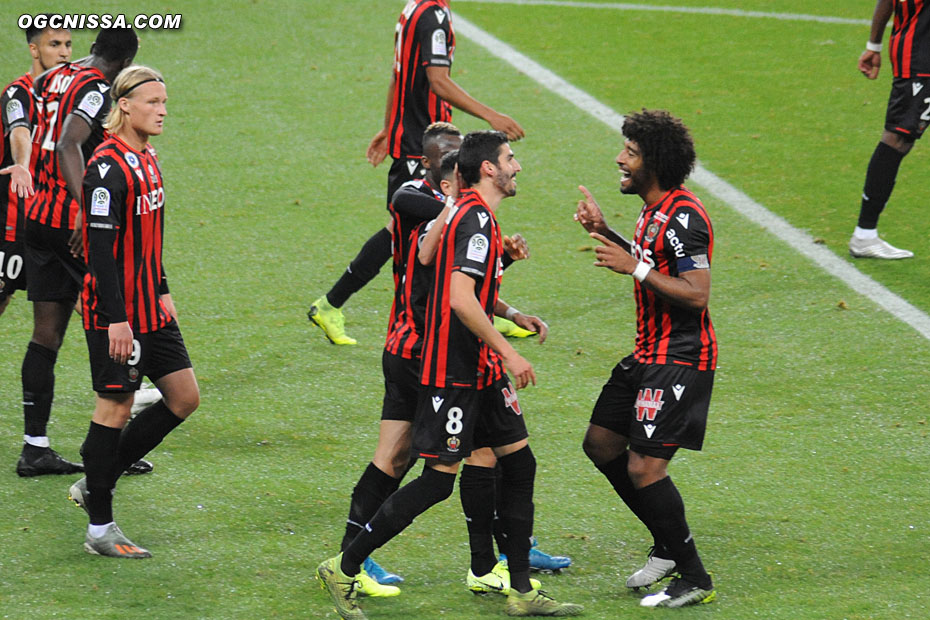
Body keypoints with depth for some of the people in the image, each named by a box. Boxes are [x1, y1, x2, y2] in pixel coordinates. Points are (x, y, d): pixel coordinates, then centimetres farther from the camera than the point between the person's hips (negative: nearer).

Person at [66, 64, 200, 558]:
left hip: (149, 310, 9)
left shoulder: (146, 159, 10)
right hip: (115, 314, -9)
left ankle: (96, 482, 19)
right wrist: (116, 320, -23)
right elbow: (101, 249, -21)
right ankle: (100, 528, 7)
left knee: (184, 397, 9)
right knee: (115, 407, -2)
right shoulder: (108, 168, -18)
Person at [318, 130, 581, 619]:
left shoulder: (473, 216, 15)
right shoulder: (476, 219, -17)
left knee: (519, 464, 9)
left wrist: (513, 315, 19)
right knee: (438, 480, -8)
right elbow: (461, 299, -26)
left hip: (481, 372, 10)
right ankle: (343, 569, 1)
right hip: (453, 373, -10)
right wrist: (507, 351, -22)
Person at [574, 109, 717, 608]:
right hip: (649, 355, 11)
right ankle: (670, 547, 25)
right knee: (601, 442, 16)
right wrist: (605, 233, 15)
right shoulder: (654, 210, 10)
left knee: (644, 467, -13)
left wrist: (635, 267, -24)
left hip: (680, 361, -11)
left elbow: (697, 294, -26)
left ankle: (693, 578, -2)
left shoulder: (682, 217, -20)